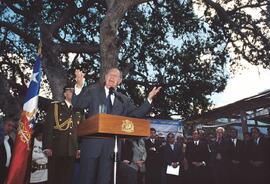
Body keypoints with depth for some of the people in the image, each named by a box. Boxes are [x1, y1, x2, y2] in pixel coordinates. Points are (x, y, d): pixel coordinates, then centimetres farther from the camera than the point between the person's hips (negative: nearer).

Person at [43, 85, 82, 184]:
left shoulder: (78, 111, 16)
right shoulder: (55, 107, 8)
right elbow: (48, 127, 0)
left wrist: (79, 148, 4)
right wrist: (47, 147, -9)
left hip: (72, 150, 3)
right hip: (57, 149, -2)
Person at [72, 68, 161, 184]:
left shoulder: (123, 100, 14)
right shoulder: (93, 91, 7)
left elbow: (137, 113, 10)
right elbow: (78, 105, -4)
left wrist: (149, 99, -1)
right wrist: (79, 86, -21)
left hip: (111, 145, 2)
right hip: (92, 143, -2)